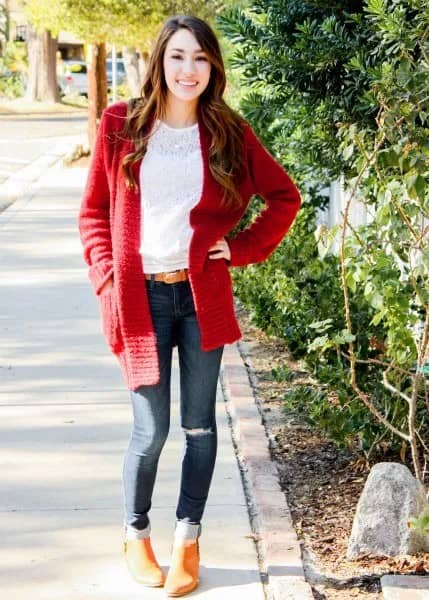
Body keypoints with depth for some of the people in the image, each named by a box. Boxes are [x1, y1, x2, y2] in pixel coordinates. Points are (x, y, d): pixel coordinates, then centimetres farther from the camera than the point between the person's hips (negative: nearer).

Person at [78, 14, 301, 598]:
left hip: (202, 296, 2)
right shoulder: (121, 125, -1)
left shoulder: (228, 133, 2)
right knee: (151, 430, 1)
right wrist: (107, 277, -4)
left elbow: (285, 195, 11)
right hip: (141, 297, -1)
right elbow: (94, 211, 6)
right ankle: (136, 535, 23)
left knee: (199, 425, 7)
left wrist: (244, 247, 1)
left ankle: (188, 539, 21)